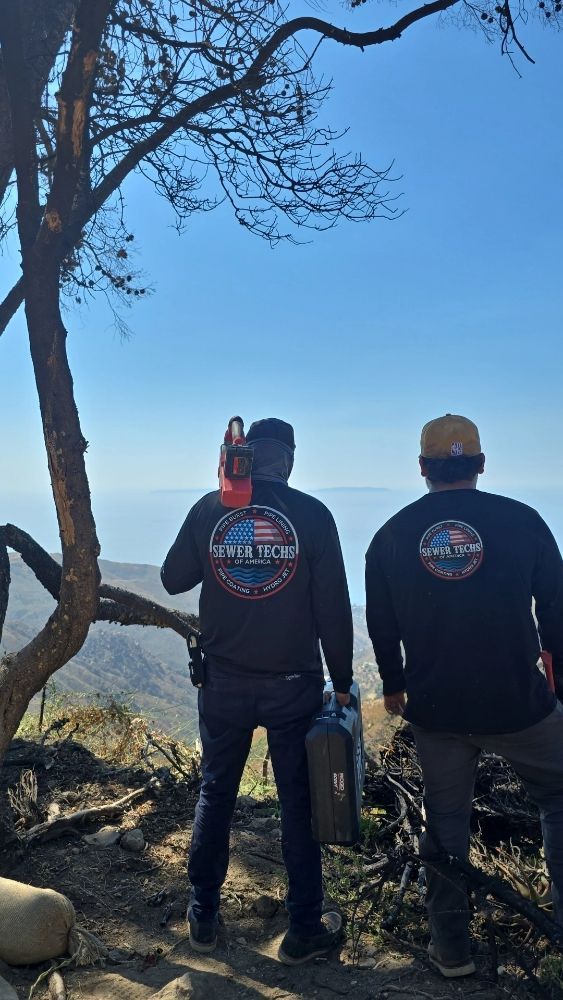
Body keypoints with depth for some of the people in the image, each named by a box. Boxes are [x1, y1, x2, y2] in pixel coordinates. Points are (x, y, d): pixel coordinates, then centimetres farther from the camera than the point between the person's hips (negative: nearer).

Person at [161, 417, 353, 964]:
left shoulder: (209, 509, -6)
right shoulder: (311, 513, -10)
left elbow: (173, 579, 6)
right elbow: (333, 606, -10)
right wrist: (341, 682, 1)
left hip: (224, 682, 2)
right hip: (294, 684, -2)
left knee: (215, 794, 19)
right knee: (298, 803, 13)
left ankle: (203, 917, 33)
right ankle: (304, 930, 26)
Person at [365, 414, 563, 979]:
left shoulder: (392, 535, 0)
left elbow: (381, 626, 7)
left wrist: (393, 685, 21)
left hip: (434, 709, 2)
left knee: (445, 822, 18)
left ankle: (451, 947, 28)